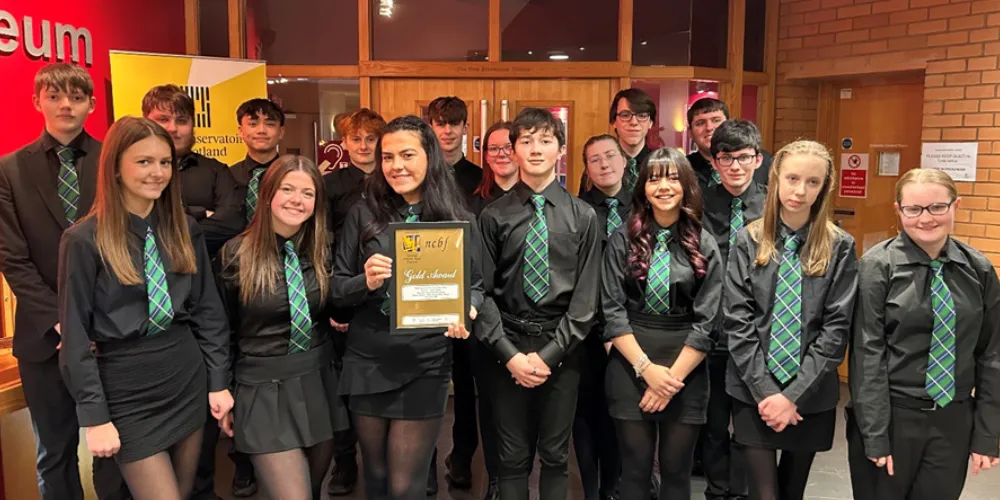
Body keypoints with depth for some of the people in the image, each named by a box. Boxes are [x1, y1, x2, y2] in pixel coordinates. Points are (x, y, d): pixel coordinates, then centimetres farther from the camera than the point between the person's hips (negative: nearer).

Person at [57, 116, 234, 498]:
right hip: (126, 391, -4)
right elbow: (75, 335, -8)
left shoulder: (185, 230, 3)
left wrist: (218, 381, 5)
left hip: (187, 381, 4)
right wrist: (94, 416, -10)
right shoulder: (84, 240, -10)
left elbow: (208, 310, 7)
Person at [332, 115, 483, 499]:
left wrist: (466, 312, -18)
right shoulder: (364, 214, 0)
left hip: (425, 366, -2)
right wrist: (366, 282, -19)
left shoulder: (458, 220, -2)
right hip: (367, 363, 2)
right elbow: (337, 288, 2)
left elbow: (475, 284, 3)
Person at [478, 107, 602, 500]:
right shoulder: (493, 216, -2)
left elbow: (586, 296, -3)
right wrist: (509, 354, -9)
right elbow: (482, 291, -1)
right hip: (509, 348, 0)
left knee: (555, 456, 13)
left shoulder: (583, 217, -1)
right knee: (513, 457, 11)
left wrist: (549, 353, -9)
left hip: (562, 349, 0)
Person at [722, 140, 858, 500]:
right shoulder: (748, 241, -2)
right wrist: (764, 390, -12)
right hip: (753, 392, -1)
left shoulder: (840, 248, -2)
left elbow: (836, 328, -7)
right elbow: (736, 321, -5)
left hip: (812, 397, 1)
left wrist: (794, 394, -12)